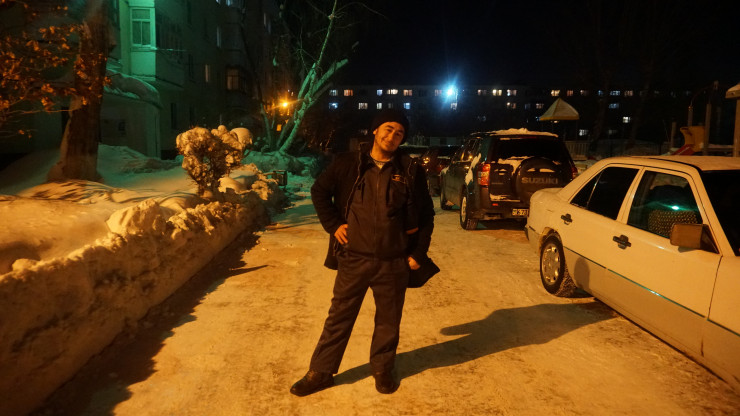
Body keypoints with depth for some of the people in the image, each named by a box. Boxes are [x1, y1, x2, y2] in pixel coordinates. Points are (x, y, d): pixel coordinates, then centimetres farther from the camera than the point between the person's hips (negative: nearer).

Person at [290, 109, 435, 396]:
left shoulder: (411, 171, -1)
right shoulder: (348, 164, -1)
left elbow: (426, 214, 6)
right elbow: (319, 191, 10)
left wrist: (419, 253, 2)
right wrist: (333, 224, 0)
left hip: (394, 263, 0)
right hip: (353, 259, 0)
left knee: (388, 320, 15)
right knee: (339, 317, 11)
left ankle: (383, 368, 37)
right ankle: (321, 372, 27)